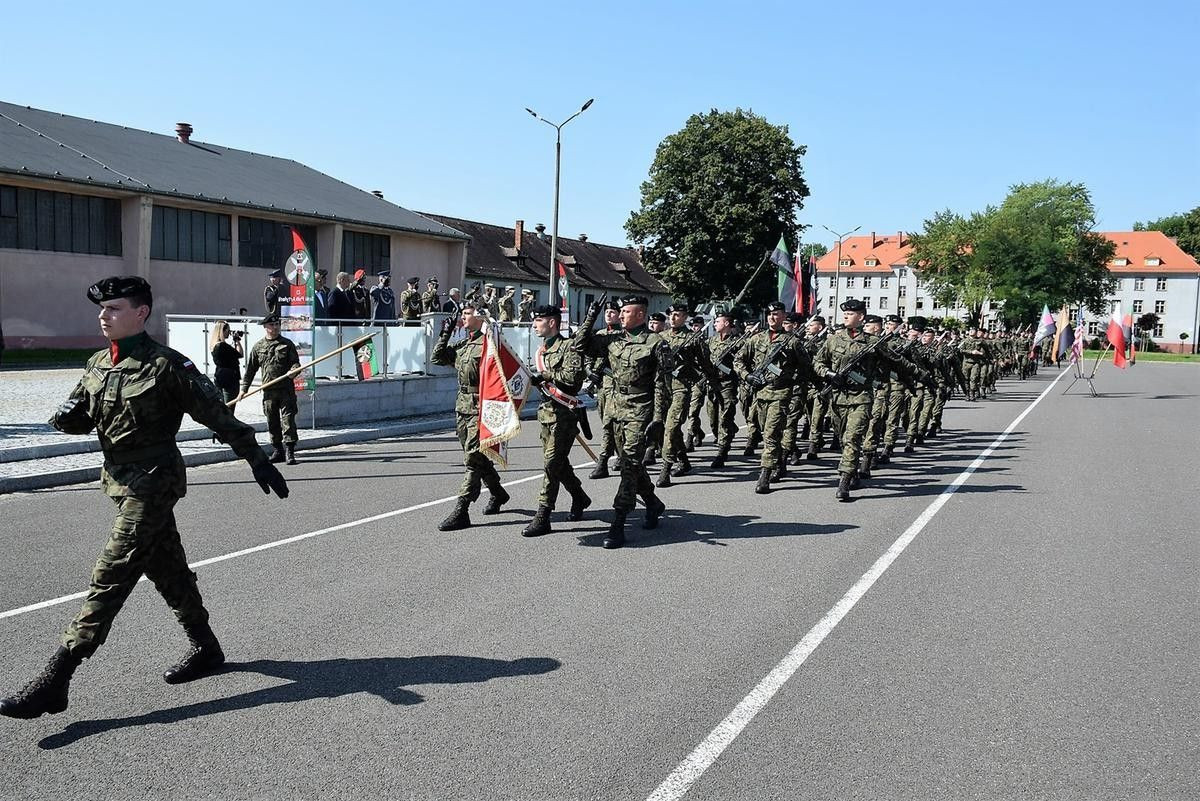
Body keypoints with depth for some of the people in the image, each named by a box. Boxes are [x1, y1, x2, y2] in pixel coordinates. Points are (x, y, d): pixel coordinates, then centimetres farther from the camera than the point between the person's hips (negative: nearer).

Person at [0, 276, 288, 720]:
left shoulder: (166, 365, -14)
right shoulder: (97, 365, 8)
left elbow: (217, 415, -11)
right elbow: (79, 417, 19)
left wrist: (258, 459, -10)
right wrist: (66, 417, -6)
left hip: (153, 483, -8)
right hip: (120, 480, 8)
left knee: (110, 575, -9)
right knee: (167, 568, 17)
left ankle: (55, 681, -8)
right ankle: (205, 648, 33)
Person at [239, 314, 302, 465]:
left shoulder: (287, 344, 6)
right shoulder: (258, 347, 10)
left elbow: (295, 362, 5)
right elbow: (250, 369, 14)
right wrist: (244, 388, 11)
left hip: (286, 389, -2)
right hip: (268, 390, 2)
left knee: (288, 419, -8)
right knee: (272, 422, 8)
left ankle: (290, 451, -9)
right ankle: (278, 451, 18)